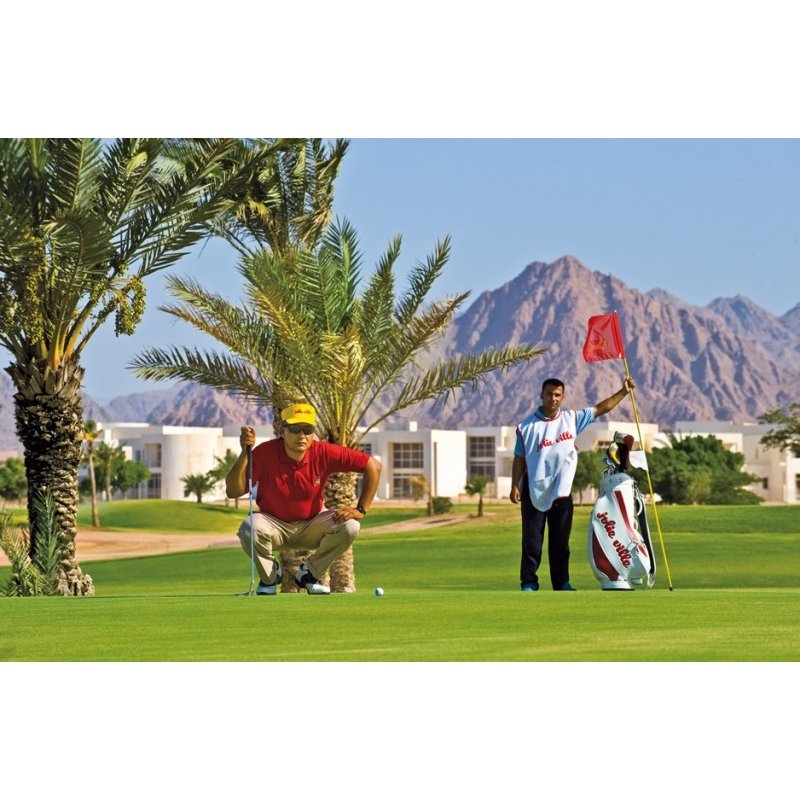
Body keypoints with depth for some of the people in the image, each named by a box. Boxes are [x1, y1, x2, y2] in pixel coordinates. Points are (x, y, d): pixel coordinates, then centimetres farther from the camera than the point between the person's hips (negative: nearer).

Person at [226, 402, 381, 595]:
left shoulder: (323, 453, -18)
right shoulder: (265, 453, -22)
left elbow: (373, 466, -14)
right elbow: (232, 491, -27)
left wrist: (361, 510, -17)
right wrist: (245, 452, -38)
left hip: (310, 526, 2)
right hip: (274, 525, -2)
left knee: (349, 526, -24)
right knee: (250, 529, -35)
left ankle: (310, 574, 2)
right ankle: (269, 577, -1)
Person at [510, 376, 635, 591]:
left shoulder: (572, 419, 4)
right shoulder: (527, 426, -4)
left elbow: (601, 408, 10)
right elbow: (519, 459, -3)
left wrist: (623, 392, 3)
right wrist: (515, 486, -9)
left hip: (562, 492, 3)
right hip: (534, 491, -3)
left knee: (561, 542, 8)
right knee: (532, 541, 1)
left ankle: (562, 583, 13)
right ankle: (529, 584, 5)